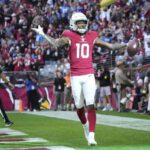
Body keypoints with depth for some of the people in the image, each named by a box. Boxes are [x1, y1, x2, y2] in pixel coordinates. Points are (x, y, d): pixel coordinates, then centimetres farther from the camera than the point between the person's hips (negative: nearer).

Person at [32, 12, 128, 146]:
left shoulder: (92, 37, 8)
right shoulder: (69, 37, -1)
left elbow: (111, 46, 16)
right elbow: (56, 44, -20)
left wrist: (127, 45, 14)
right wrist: (43, 34, -27)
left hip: (89, 75, 1)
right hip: (75, 77, -1)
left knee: (91, 106, -10)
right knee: (79, 107, 9)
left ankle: (91, 136, -11)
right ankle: (86, 125, 38)